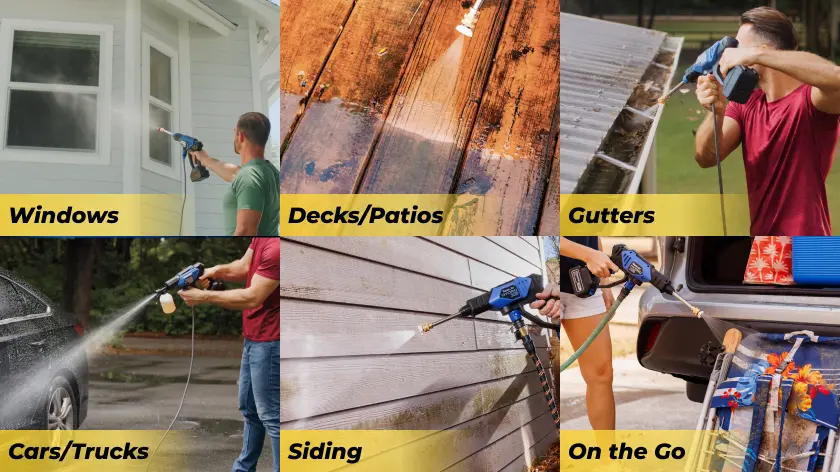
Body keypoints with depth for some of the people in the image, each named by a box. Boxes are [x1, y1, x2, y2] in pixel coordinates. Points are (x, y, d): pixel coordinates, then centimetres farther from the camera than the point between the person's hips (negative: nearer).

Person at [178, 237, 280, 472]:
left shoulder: (276, 247, -27)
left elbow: (252, 298, -24)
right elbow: (243, 268, 14)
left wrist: (203, 297, -17)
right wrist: (217, 271, -6)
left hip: (269, 342, -10)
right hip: (254, 338, 10)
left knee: (271, 416, -1)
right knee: (249, 409, 21)